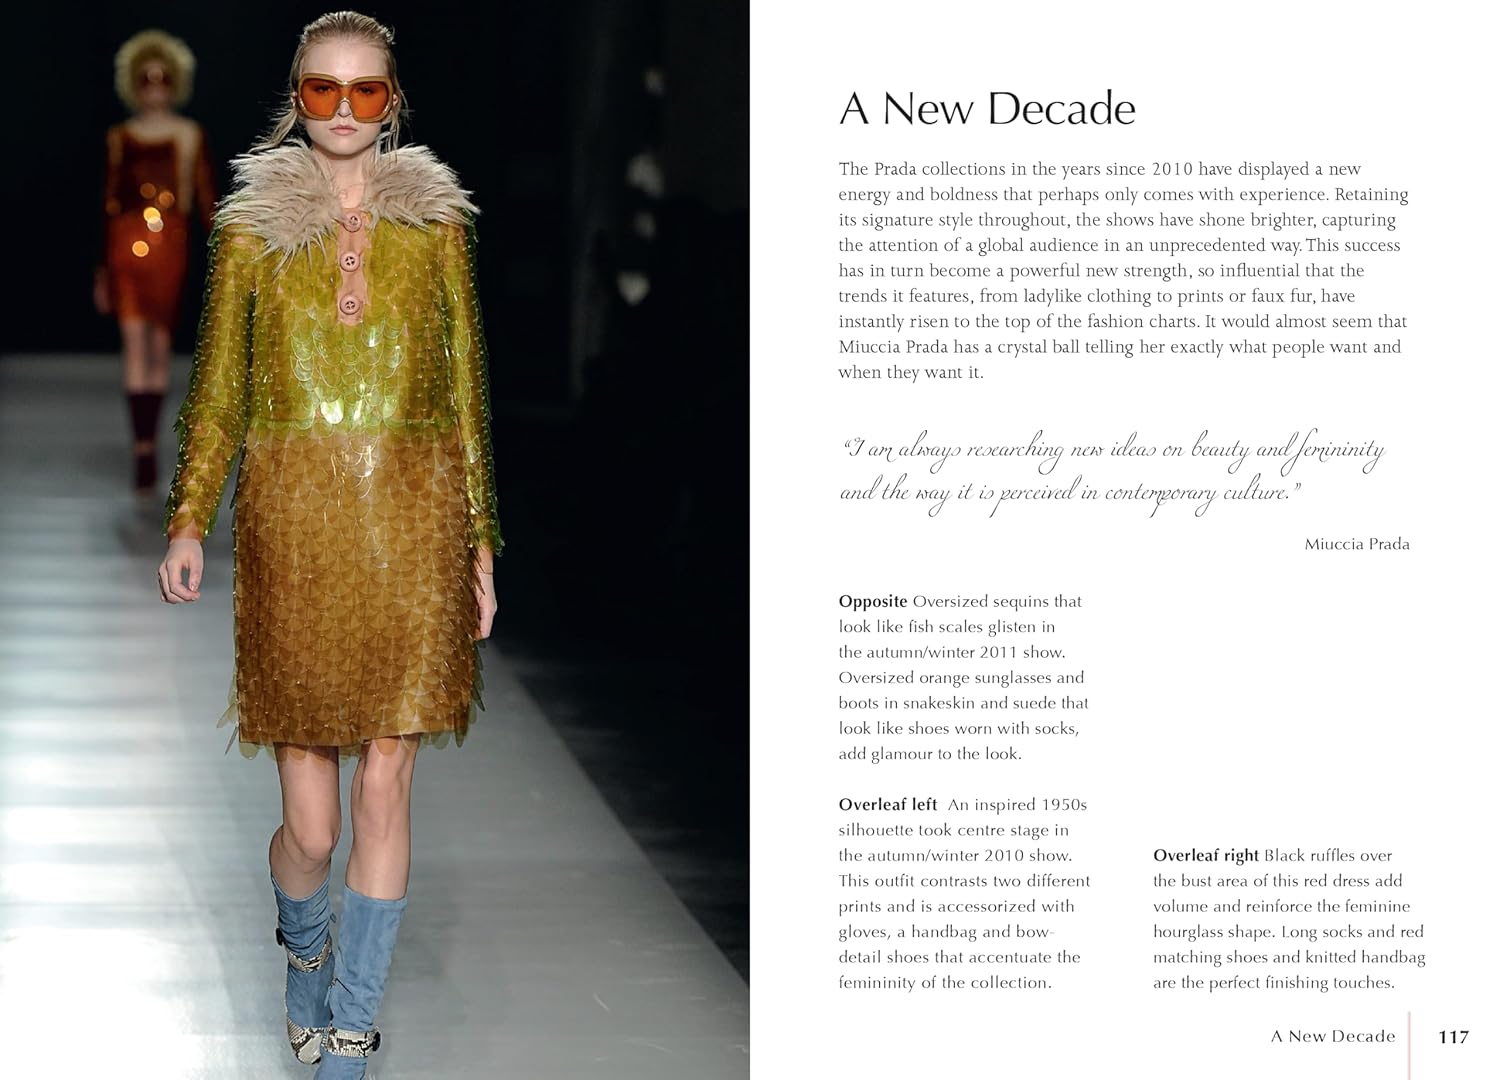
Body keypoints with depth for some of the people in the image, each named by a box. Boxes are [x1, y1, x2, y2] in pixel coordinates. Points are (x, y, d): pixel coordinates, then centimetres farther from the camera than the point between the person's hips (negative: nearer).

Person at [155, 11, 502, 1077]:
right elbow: (218, 391, 6)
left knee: (385, 789, -1)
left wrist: (480, 547, 8)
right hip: (293, 526, -1)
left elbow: (465, 391, 10)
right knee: (310, 821, 0)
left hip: (412, 527, 1)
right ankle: (306, 950, 35)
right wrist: (189, 521, -7)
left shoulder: (435, 224, 7)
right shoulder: (253, 227, 5)